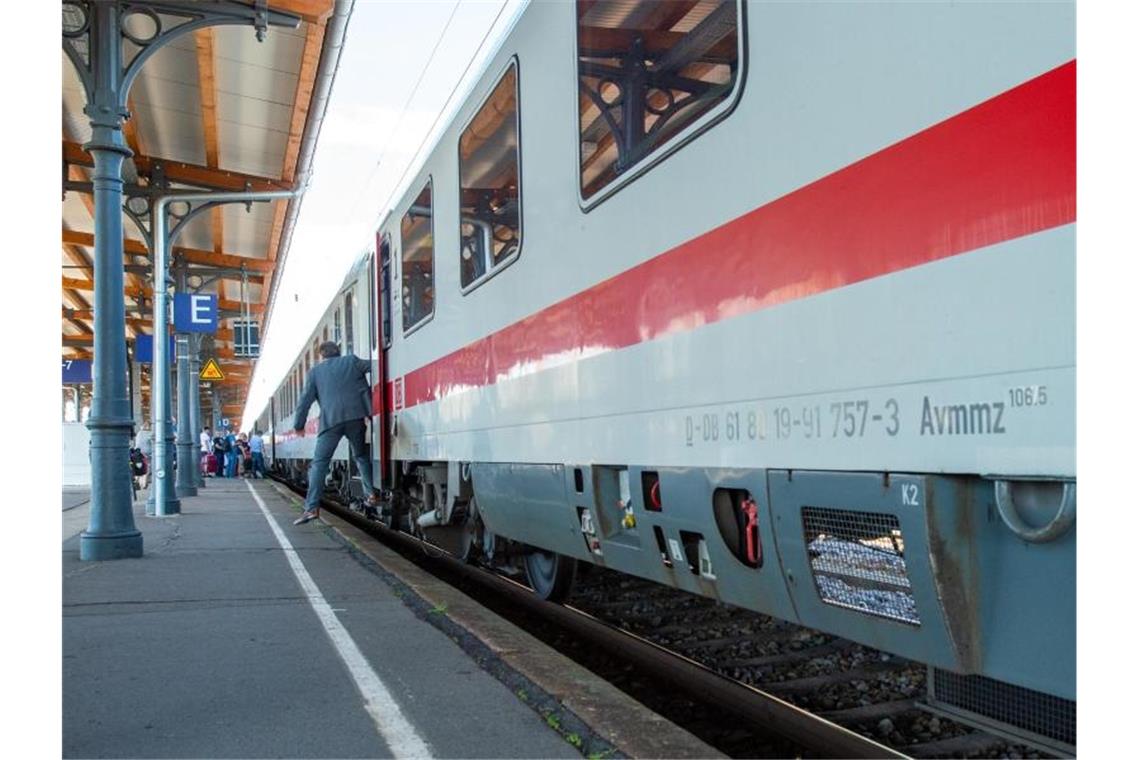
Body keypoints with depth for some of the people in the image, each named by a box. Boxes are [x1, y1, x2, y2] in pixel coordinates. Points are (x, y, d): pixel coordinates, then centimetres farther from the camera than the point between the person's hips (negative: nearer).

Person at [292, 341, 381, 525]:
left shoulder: (315, 371, 14)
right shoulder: (351, 361, 16)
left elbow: (306, 399, 10)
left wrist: (298, 424, 16)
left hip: (331, 420, -2)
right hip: (355, 416, 2)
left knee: (319, 463, -2)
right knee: (361, 455, 21)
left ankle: (312, 508, -13)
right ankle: (373, 494, 14)